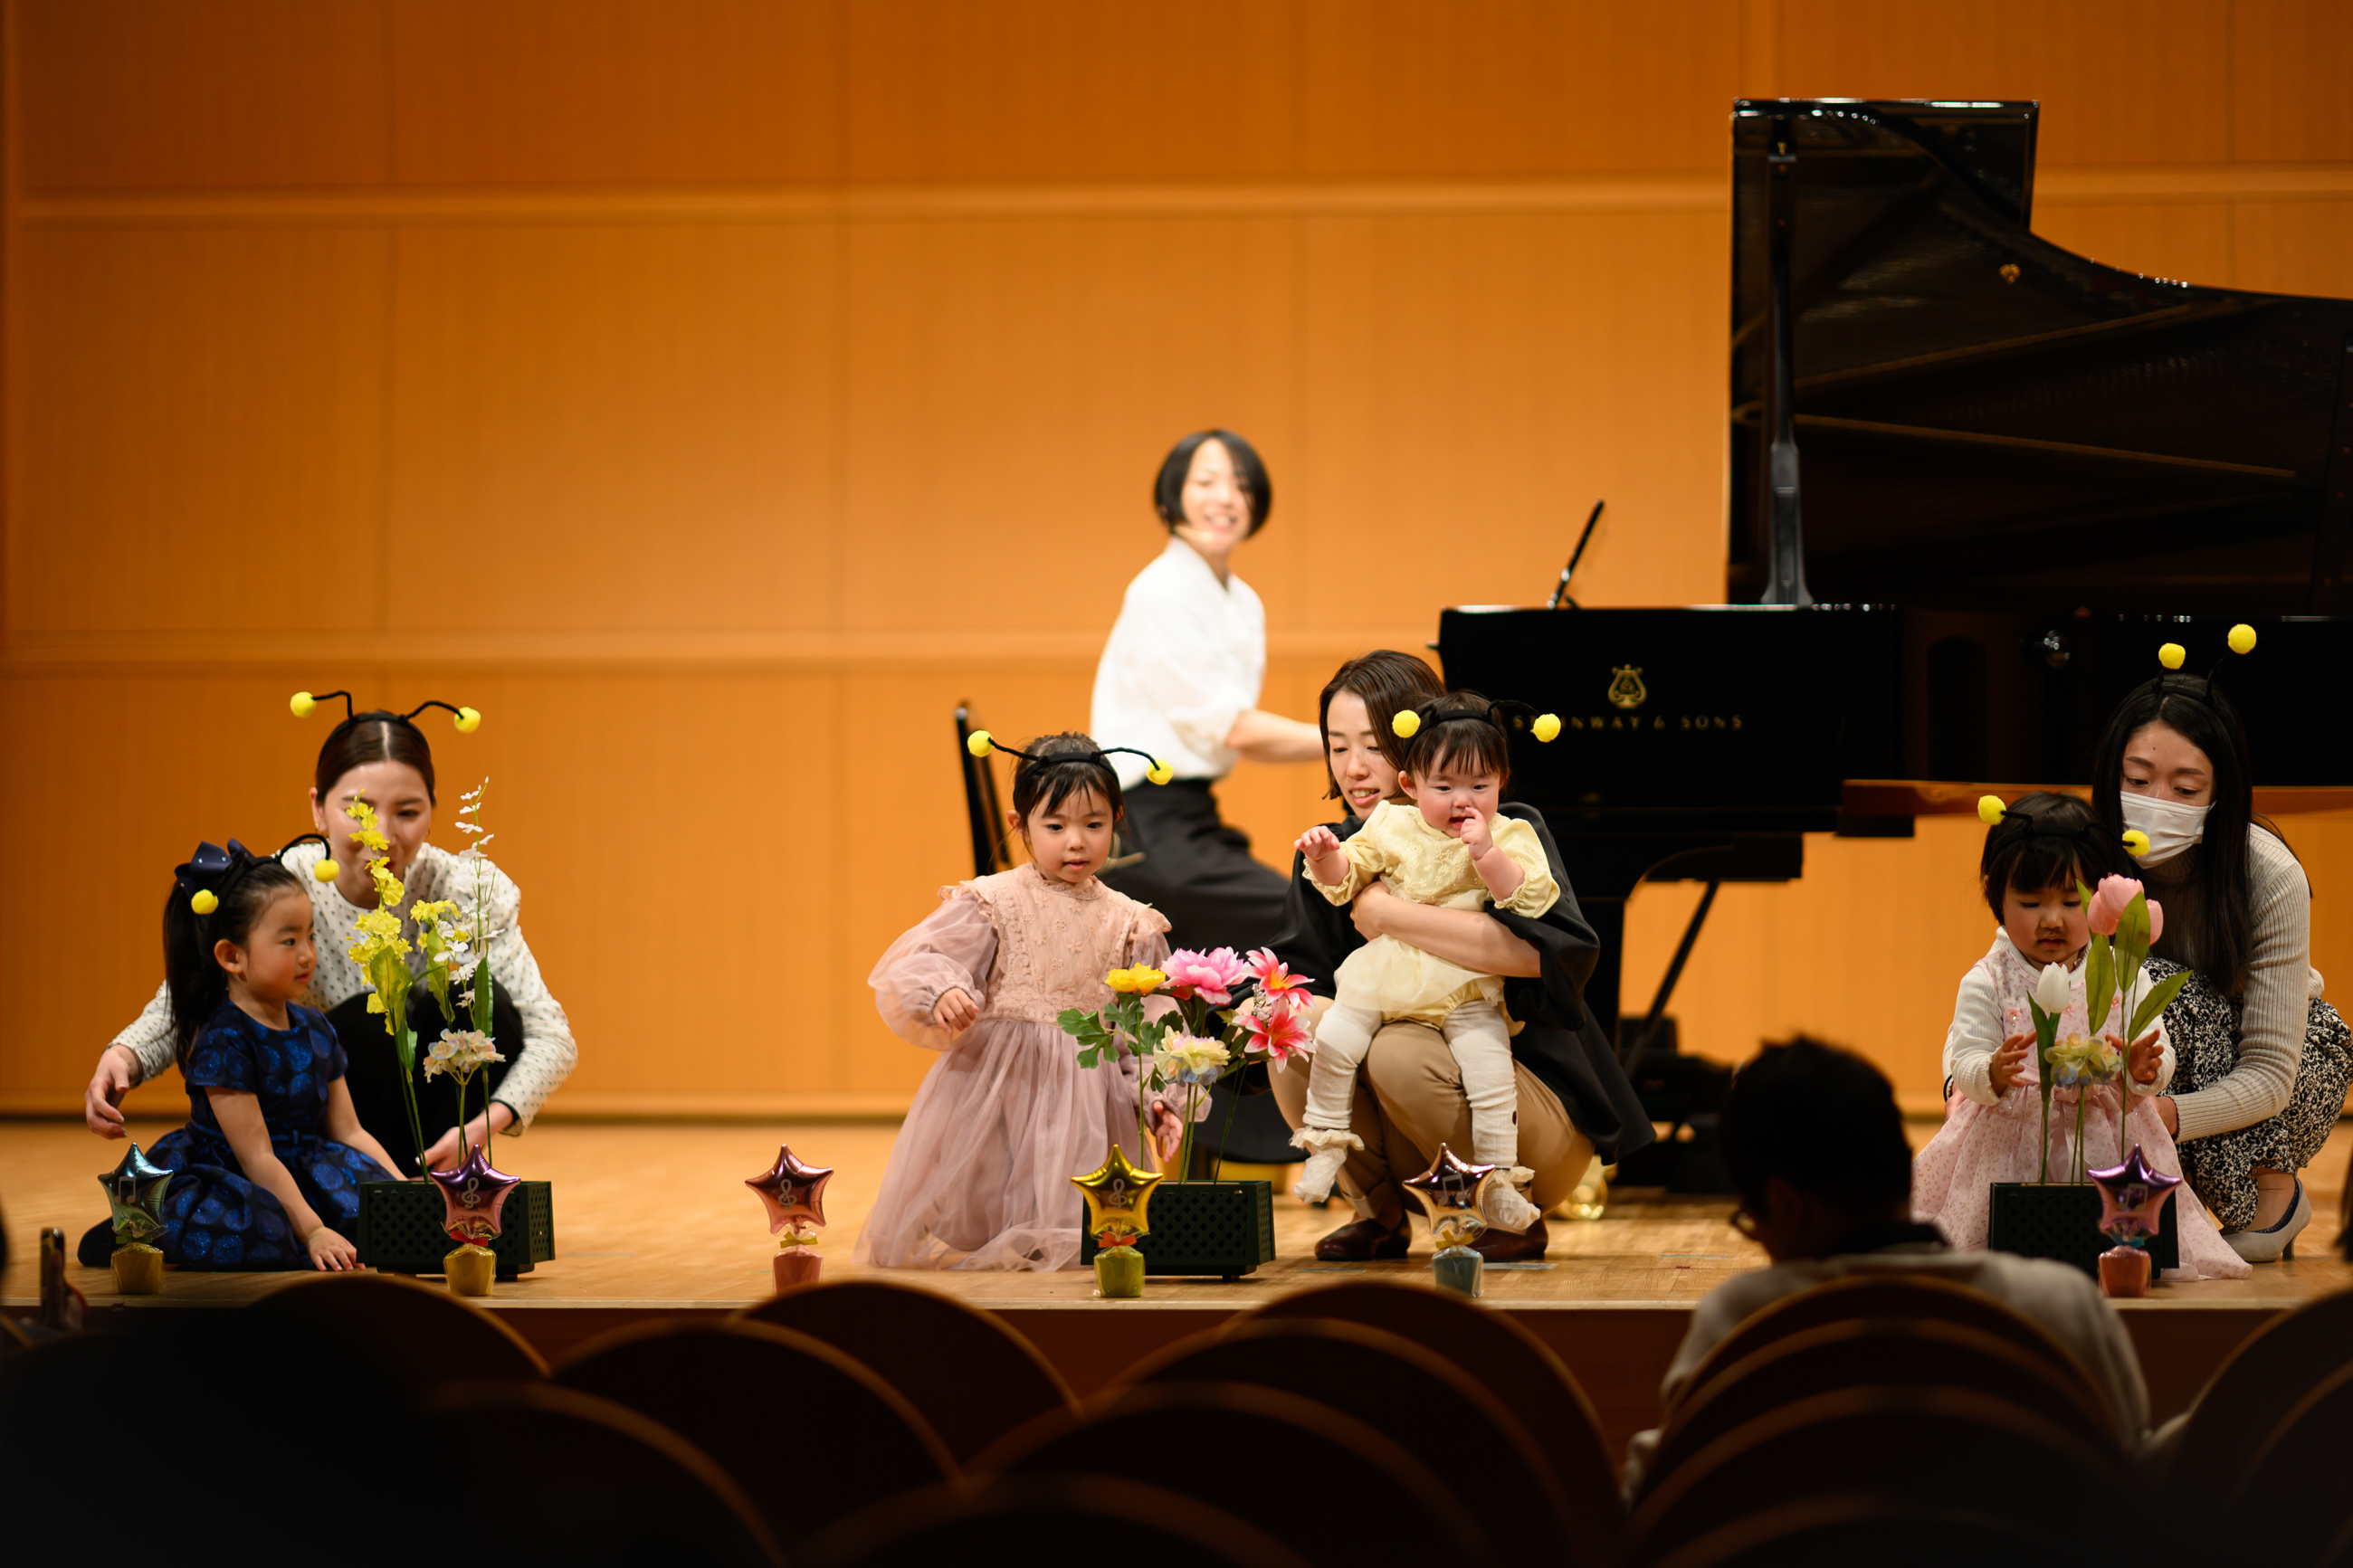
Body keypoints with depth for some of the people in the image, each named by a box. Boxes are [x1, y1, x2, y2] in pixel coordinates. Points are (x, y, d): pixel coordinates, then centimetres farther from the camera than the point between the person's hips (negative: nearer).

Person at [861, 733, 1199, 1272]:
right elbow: (921, 961, -9)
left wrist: (1157, 1098, -5)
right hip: (996, 1080, -2)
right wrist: (942, 993, -30)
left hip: (1089, 1087, 2)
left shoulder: (1128, 924, 6)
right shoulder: (991, 903, -3)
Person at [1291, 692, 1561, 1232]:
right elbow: (1344, 880, 13)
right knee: (1334, 1039, -12)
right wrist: (1324, 855, -8)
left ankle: (1499, 1180, -2)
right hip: (1384, 975, 2)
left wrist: (1486, 853, -25)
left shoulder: (1511, 837, -2)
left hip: (1463, 988, -2)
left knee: (1490, 1068, -15)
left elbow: (1529, 899, -15)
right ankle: (1326, 1142, 7)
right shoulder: (1392, 828, 5)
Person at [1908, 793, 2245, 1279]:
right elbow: (1962, 1066, -8)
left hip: (2106, 1137, 1)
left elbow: (2161, 1063, -2)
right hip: (2007, 1139, -1)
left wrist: (2142, 1070, -27)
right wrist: (1993, 1074, -32)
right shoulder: (1986, 984, -1)